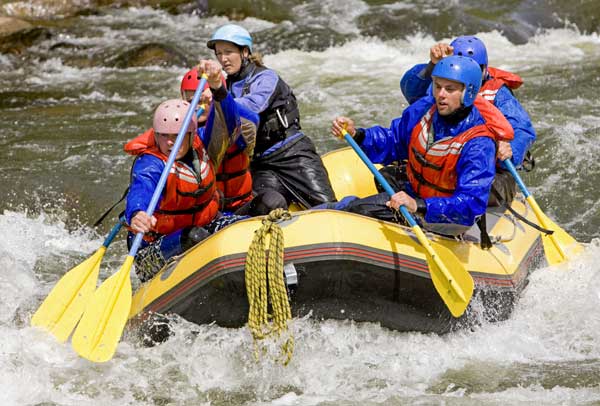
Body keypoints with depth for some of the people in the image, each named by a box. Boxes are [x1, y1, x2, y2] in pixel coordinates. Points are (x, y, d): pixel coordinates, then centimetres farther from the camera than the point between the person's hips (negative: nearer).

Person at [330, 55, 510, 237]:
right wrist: (356, 135, -7)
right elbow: (393, 142, 11)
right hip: (410, 195, 6)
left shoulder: (478, 145, -26)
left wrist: (419, 206, -44)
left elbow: (471, 205, -33)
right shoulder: (424, 109, -6)